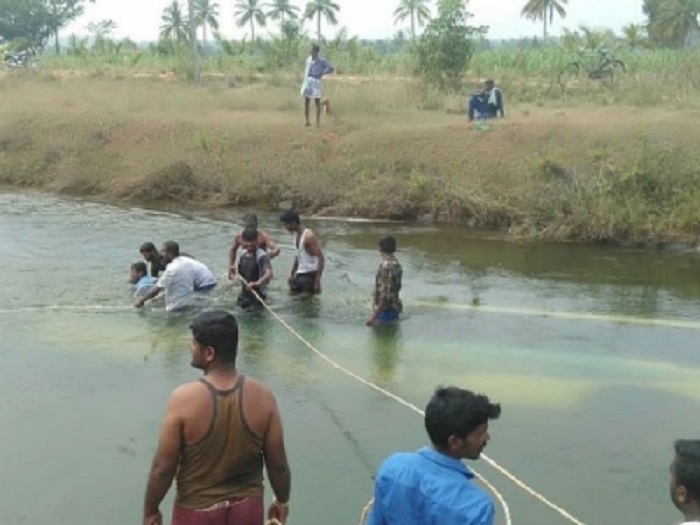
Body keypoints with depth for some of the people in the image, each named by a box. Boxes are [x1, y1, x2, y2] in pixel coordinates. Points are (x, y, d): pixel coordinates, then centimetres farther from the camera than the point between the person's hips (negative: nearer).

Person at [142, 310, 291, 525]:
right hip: (246, 508, 2)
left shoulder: (183, 400, -22)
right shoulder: (262, 397, -14)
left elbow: (163, 468, -15)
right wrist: (282, 501, 12)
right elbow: (278, 464, -6)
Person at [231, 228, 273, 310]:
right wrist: (236, 273, -6)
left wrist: (257, 283, -49)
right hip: (244, 292, 7)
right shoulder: (243, 254, 0)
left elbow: (269, 274, -35)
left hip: (256, 292, -7)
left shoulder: (262, 256, -22)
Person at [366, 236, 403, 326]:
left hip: (386, 309, -10)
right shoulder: (396, 264, 7)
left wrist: (374, 315, -23)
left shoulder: (386, 266, -23)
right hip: (394, 307, 10)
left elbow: (386, 294, -26)